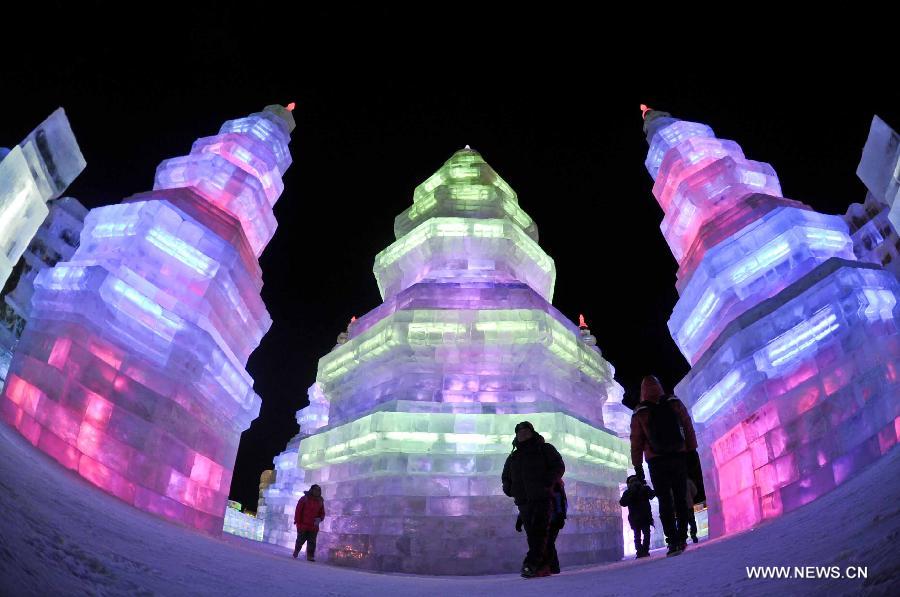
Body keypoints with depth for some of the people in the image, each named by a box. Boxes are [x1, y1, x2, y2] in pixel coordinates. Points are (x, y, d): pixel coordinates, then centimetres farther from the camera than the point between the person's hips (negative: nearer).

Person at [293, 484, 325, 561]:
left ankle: (310, 556, 0)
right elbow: (298, 511, -5)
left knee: (312, 542, -3)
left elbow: (322, 513, 14)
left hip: (313, 527, 3)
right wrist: (297, 522, -10)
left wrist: (319, 519, -8)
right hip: (303, 525, -3)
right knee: (300, 541, 7)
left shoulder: (320, 501, 9)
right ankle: (295, 554, 29)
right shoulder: (304, 499, -4)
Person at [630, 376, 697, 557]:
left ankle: (673, 542, -7)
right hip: (679, 457, 2)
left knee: (665, 502, -1)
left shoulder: (639, 413, -1)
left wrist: (637, 467, 5)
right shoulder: (674, 403, 3)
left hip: (656, 462, -2)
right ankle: (682, 538, 13)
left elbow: (636, 442, 0)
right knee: (680, 499, 11)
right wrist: (692, 450, 9)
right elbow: (688, 428, 3)